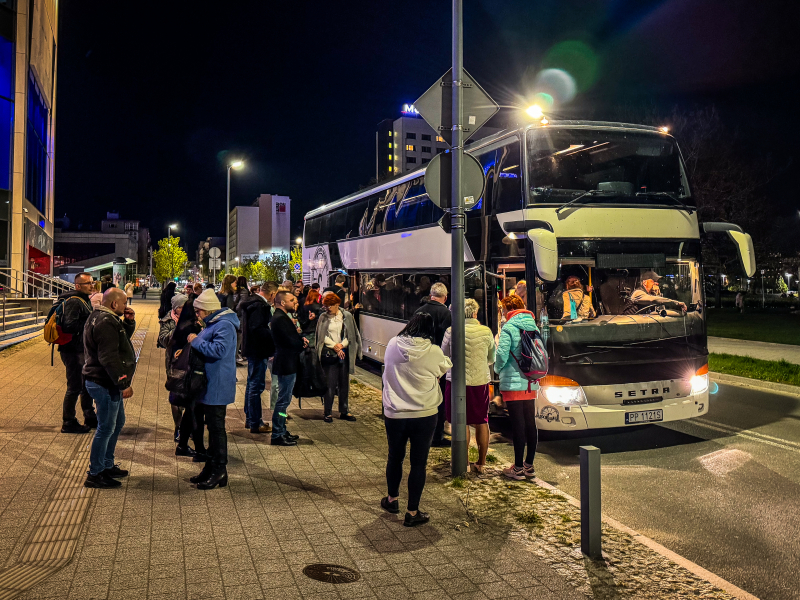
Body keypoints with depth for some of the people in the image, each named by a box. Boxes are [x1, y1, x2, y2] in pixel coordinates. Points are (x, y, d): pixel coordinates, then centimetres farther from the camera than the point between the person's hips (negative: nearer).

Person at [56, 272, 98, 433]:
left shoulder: (85, 300, 14)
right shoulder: (73, 302, -18)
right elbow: (69, 326, -29)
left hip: (82, 349, 11)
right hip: (72, 351, -11)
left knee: (87, 384, 19)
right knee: (75, 387, -3)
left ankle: (90, 418, 32)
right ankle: (68, 423, 10)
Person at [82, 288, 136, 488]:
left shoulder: (108, 319, 13)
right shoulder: (106, 323, -21)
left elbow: (124, 337, 25)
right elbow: (109, 358, -26)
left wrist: (129, 322, 6)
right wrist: (123, 383, -24)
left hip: (109, 383, 11)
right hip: (104, 384, -11)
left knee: (117, 423, 20)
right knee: (106, 428, -4)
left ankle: (107, 466, 31)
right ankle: (94, 474, 5)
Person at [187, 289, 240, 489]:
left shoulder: (224, 325, -18)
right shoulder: (213, 323, 16)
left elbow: (219, 350, -30)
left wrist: (196, 341, -19)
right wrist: (194, 342, 9)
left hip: (217, 388, -11)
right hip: (209, 385, 11)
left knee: (216, 428, -4)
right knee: (212, 427, 17)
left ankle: (219, 471, 5)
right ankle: (212, 467, 26)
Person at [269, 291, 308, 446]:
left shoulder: (282, 317, 16)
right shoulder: (280, 319, -19)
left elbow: (293, 338, 15)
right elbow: (292, 341, -24)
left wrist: (301, 339, -5)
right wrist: (303, 341, -4)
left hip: (286, 364, 11)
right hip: (286, 365, -11)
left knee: (283, 399, 17)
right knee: (283, 400, -4)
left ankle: (282, 431, 27)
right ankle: (277, 435, 3)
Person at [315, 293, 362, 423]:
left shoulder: (347, 316, 3)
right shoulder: (323, 317, 2)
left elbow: (351, 335, 5)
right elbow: (322, 337, 0)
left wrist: (341, 345, -10)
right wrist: (334, 346, -10)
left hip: (344, 353, 2)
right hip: (329, 354, -2)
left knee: (344, 383, 8)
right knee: (330, 383, -3)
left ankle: (344, 411, 19)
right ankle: (327, 413, 6)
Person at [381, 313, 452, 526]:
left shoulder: (392, 345, -4)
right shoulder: (434, 352, -11)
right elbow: (444, 369, 6)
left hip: (394, 414, 3)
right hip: (424, 415, -3)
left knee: (395, 457, 21)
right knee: (419, 462, 8)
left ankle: (392, 499, 40)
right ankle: (412, 512, 16)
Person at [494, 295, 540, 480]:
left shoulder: (509, 328, -11)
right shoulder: (533, 326, 10)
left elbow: (502, 354, -16)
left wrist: (498, 370, 3)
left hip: (513, 383, -7)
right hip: (531, 383, 7)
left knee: (518, 425, -3)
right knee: (530, 423, 10)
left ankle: (518, 468, 3)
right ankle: (529, 465, 18)